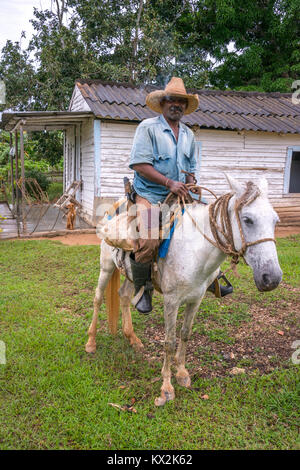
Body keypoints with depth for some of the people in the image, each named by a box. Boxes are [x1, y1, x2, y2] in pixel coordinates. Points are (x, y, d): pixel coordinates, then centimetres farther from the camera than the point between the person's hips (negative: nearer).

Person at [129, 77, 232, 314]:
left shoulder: (189, 134, 16)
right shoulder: (148, 127, -3)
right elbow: (139, 164, -13)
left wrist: (190, 187, 1)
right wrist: (169, 183, -20)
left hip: (180, 197, 7)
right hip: (150, 195, -6)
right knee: (148, 242, -26)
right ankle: (143, 289, -2)